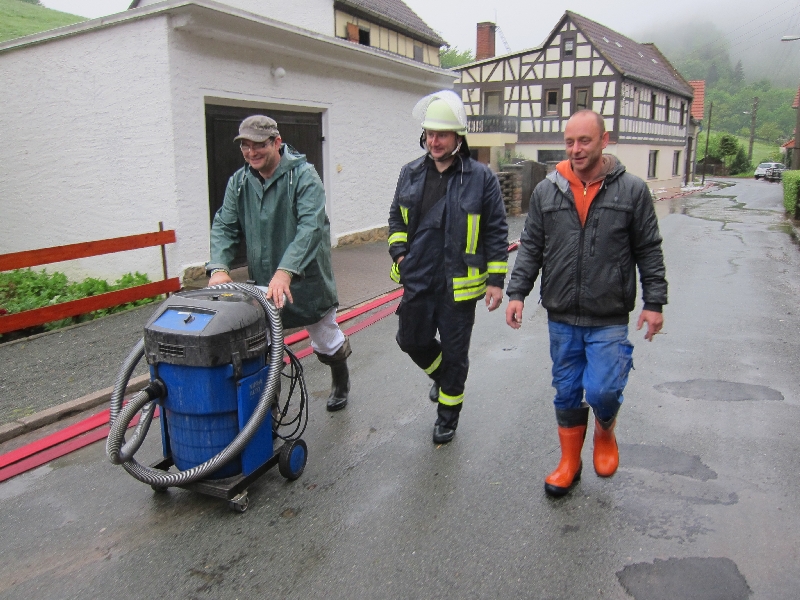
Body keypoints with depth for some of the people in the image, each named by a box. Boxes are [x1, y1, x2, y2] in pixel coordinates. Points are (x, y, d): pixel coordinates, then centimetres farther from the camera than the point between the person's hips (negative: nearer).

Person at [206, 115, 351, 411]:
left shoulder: (303, 175, -15)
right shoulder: (239, 182, 2)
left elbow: (310, 227, -28)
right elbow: (224, 226, 0)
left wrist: (286, 271, -40)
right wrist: (219, 267, -19)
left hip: (307, 280, -4)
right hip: (262, 284, 4)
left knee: (327, 345, 14)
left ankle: (341, 382, 44)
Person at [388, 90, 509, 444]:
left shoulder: (480, 177, -7)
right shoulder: (411, 174, 5)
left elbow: (496, 232, -3)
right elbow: (397, 218, 17)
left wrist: (496, 280, -6)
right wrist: (399, 252, 1)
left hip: (459, 284, -4)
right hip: (417, 280, 4)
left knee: (454, 353, 8)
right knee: (411, 340, 14)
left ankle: (447, 415, 29)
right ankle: (442, 376, 46)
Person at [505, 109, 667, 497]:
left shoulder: (632, 190, -2)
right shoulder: (547, 191, 3)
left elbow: (649, 251, 1)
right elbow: (530, 248, 7)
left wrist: (654, 302, -2)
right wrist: (517, 293, -1)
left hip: (609, 319, -2)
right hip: (561, 317, 3)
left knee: (602, 391, -8)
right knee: (566, 393, 12)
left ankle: (605, 433, 27)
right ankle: (569, 463, 30)